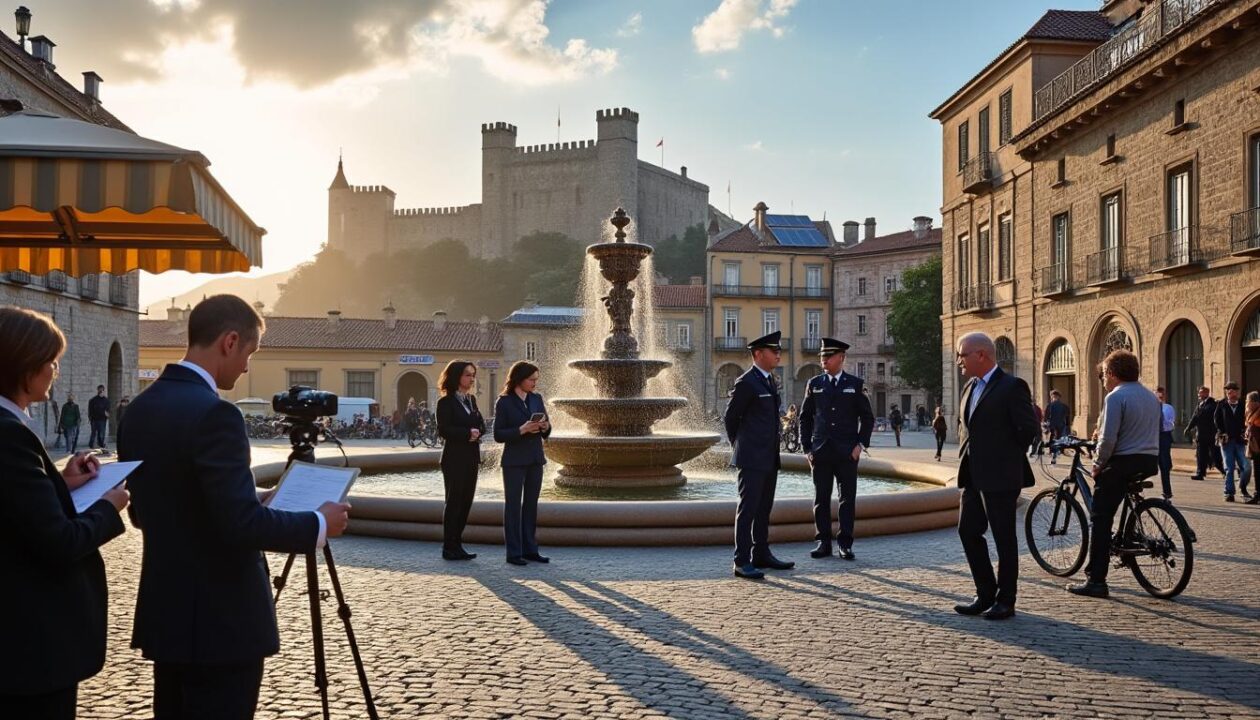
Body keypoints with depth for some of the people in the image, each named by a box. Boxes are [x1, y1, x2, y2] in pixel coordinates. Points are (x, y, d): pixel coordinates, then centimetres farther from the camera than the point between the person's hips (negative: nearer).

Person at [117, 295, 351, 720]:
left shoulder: (140, 408, 6)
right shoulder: (213, 413, -22)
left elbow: (141, 511, 14)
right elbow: (242, 523, -25)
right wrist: (319, 525, -12)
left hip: (165, 612, 9)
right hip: (220, 621, -9)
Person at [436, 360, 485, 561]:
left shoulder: (471, 399, 15)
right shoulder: (446, 402, -7)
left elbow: (481, 423, 12)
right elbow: (443, 430, -14)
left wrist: (477, 432, -9)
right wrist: (467, 433, -19)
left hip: (471, 457, 7)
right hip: (454, 459, -7)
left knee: (466, 501, 8)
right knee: (454, 501, -2)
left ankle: (457, 544, 16)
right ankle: (449, 548, 5)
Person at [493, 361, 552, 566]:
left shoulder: (537, 399, 9)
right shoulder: (504, 402, -6)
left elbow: (546, 432, 13)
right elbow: (498, 435, -9)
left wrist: (545, 427, -10)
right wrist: (522, 429, -22)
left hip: (535, 459, 5)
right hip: (514, 461, -5)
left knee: (531, 505, 9)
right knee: (513, 505, 1)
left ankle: (530, 549, 16)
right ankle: (513, 552, 4)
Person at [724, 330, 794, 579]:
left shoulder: (770, 381, 15)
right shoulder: (746, 383, -12)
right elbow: (729, 418, -6)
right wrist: (740, 448, 5)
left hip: (769, 458, 9)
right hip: (752, 458, -9)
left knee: (764, 508, 14)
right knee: (747, 509, -7)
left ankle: (761, 555, 23)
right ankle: (742, 562, -5)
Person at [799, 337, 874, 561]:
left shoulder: (855, 384, 4)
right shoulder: (814, 384, 8)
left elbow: (867, 417, 6)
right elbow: (805, 417, 10)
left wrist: (860, 444, -3)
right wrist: (806, 447, 4)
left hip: (847, 452, -1)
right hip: (820, 452, 1)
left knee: (847, 498, 1)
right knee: (821, 498, 3)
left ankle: (845, 544, 7)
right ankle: (823, 542, 10)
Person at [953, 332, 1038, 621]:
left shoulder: (1012, 386, -12)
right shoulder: (970, 387, 14)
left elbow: (1029, 428, -14)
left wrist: (1007, 456, -4)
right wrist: (965, 453, 13)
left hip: (1000, 477, -8)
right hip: (973, 476, 8)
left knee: (1004, 537, 2)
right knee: (967, 531, 10)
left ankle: (1005, 601, 13)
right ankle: (985, 594, 22)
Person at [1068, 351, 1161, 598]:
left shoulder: (1116, 397, -11)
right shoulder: (1152, 397, 15)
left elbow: (1109, 438, -18)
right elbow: (1153, 433, 20)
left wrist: (1098, 464, -5)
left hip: (1123, 463, -8)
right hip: (1150, 461, 8)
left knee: (1100, 519, -2)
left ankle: (1096, 581, -3)